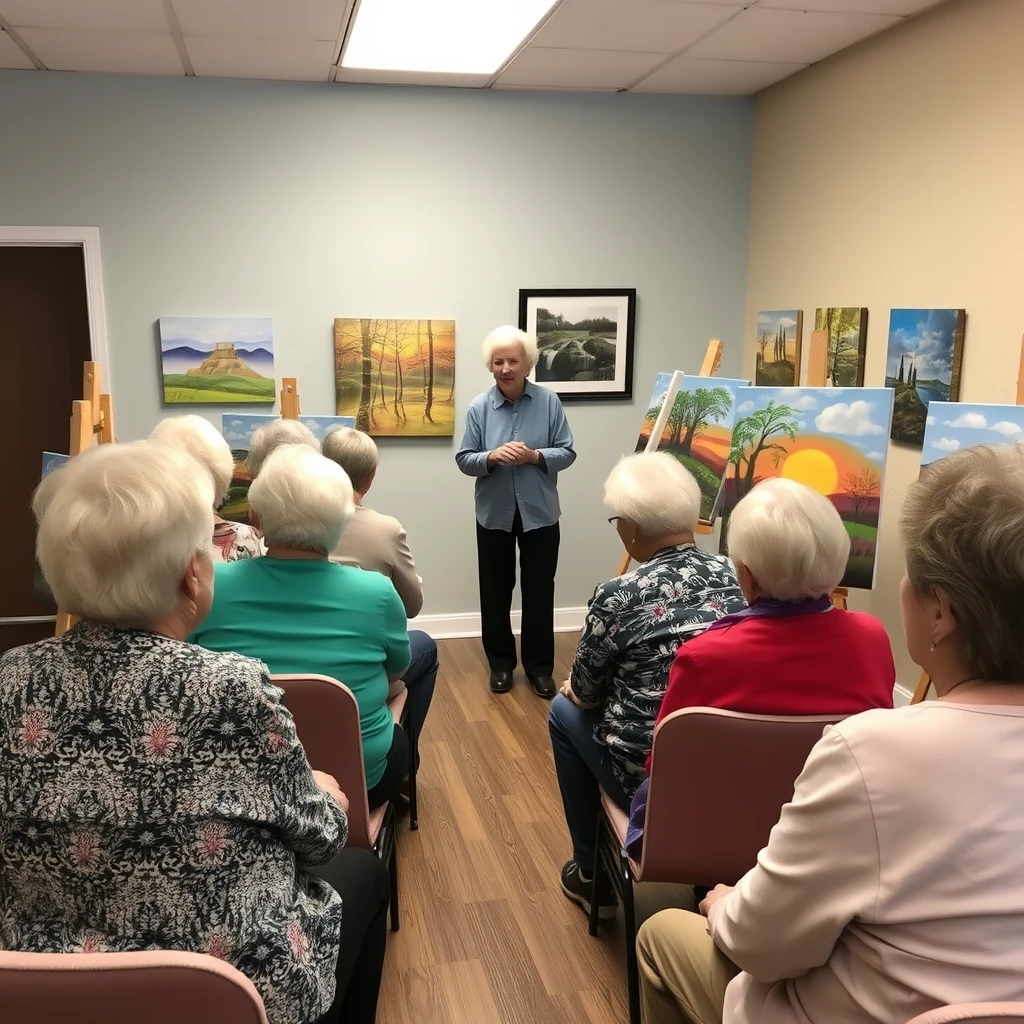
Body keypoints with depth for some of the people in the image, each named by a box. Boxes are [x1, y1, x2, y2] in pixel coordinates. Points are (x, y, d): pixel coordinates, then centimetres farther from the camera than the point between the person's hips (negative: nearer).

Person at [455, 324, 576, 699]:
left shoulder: (549, 401, -6)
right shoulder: (479, 407, -5)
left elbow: (567, 453, -4)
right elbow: (464, 459, -3)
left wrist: (536, 456, -21)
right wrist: (492, 457, -23)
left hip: (540, 513, -1)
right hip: (494, 514, 1)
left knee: (539, 592, 8)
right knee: (496, 591, 11)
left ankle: (540, 666, 22)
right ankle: (501, 663, 27)